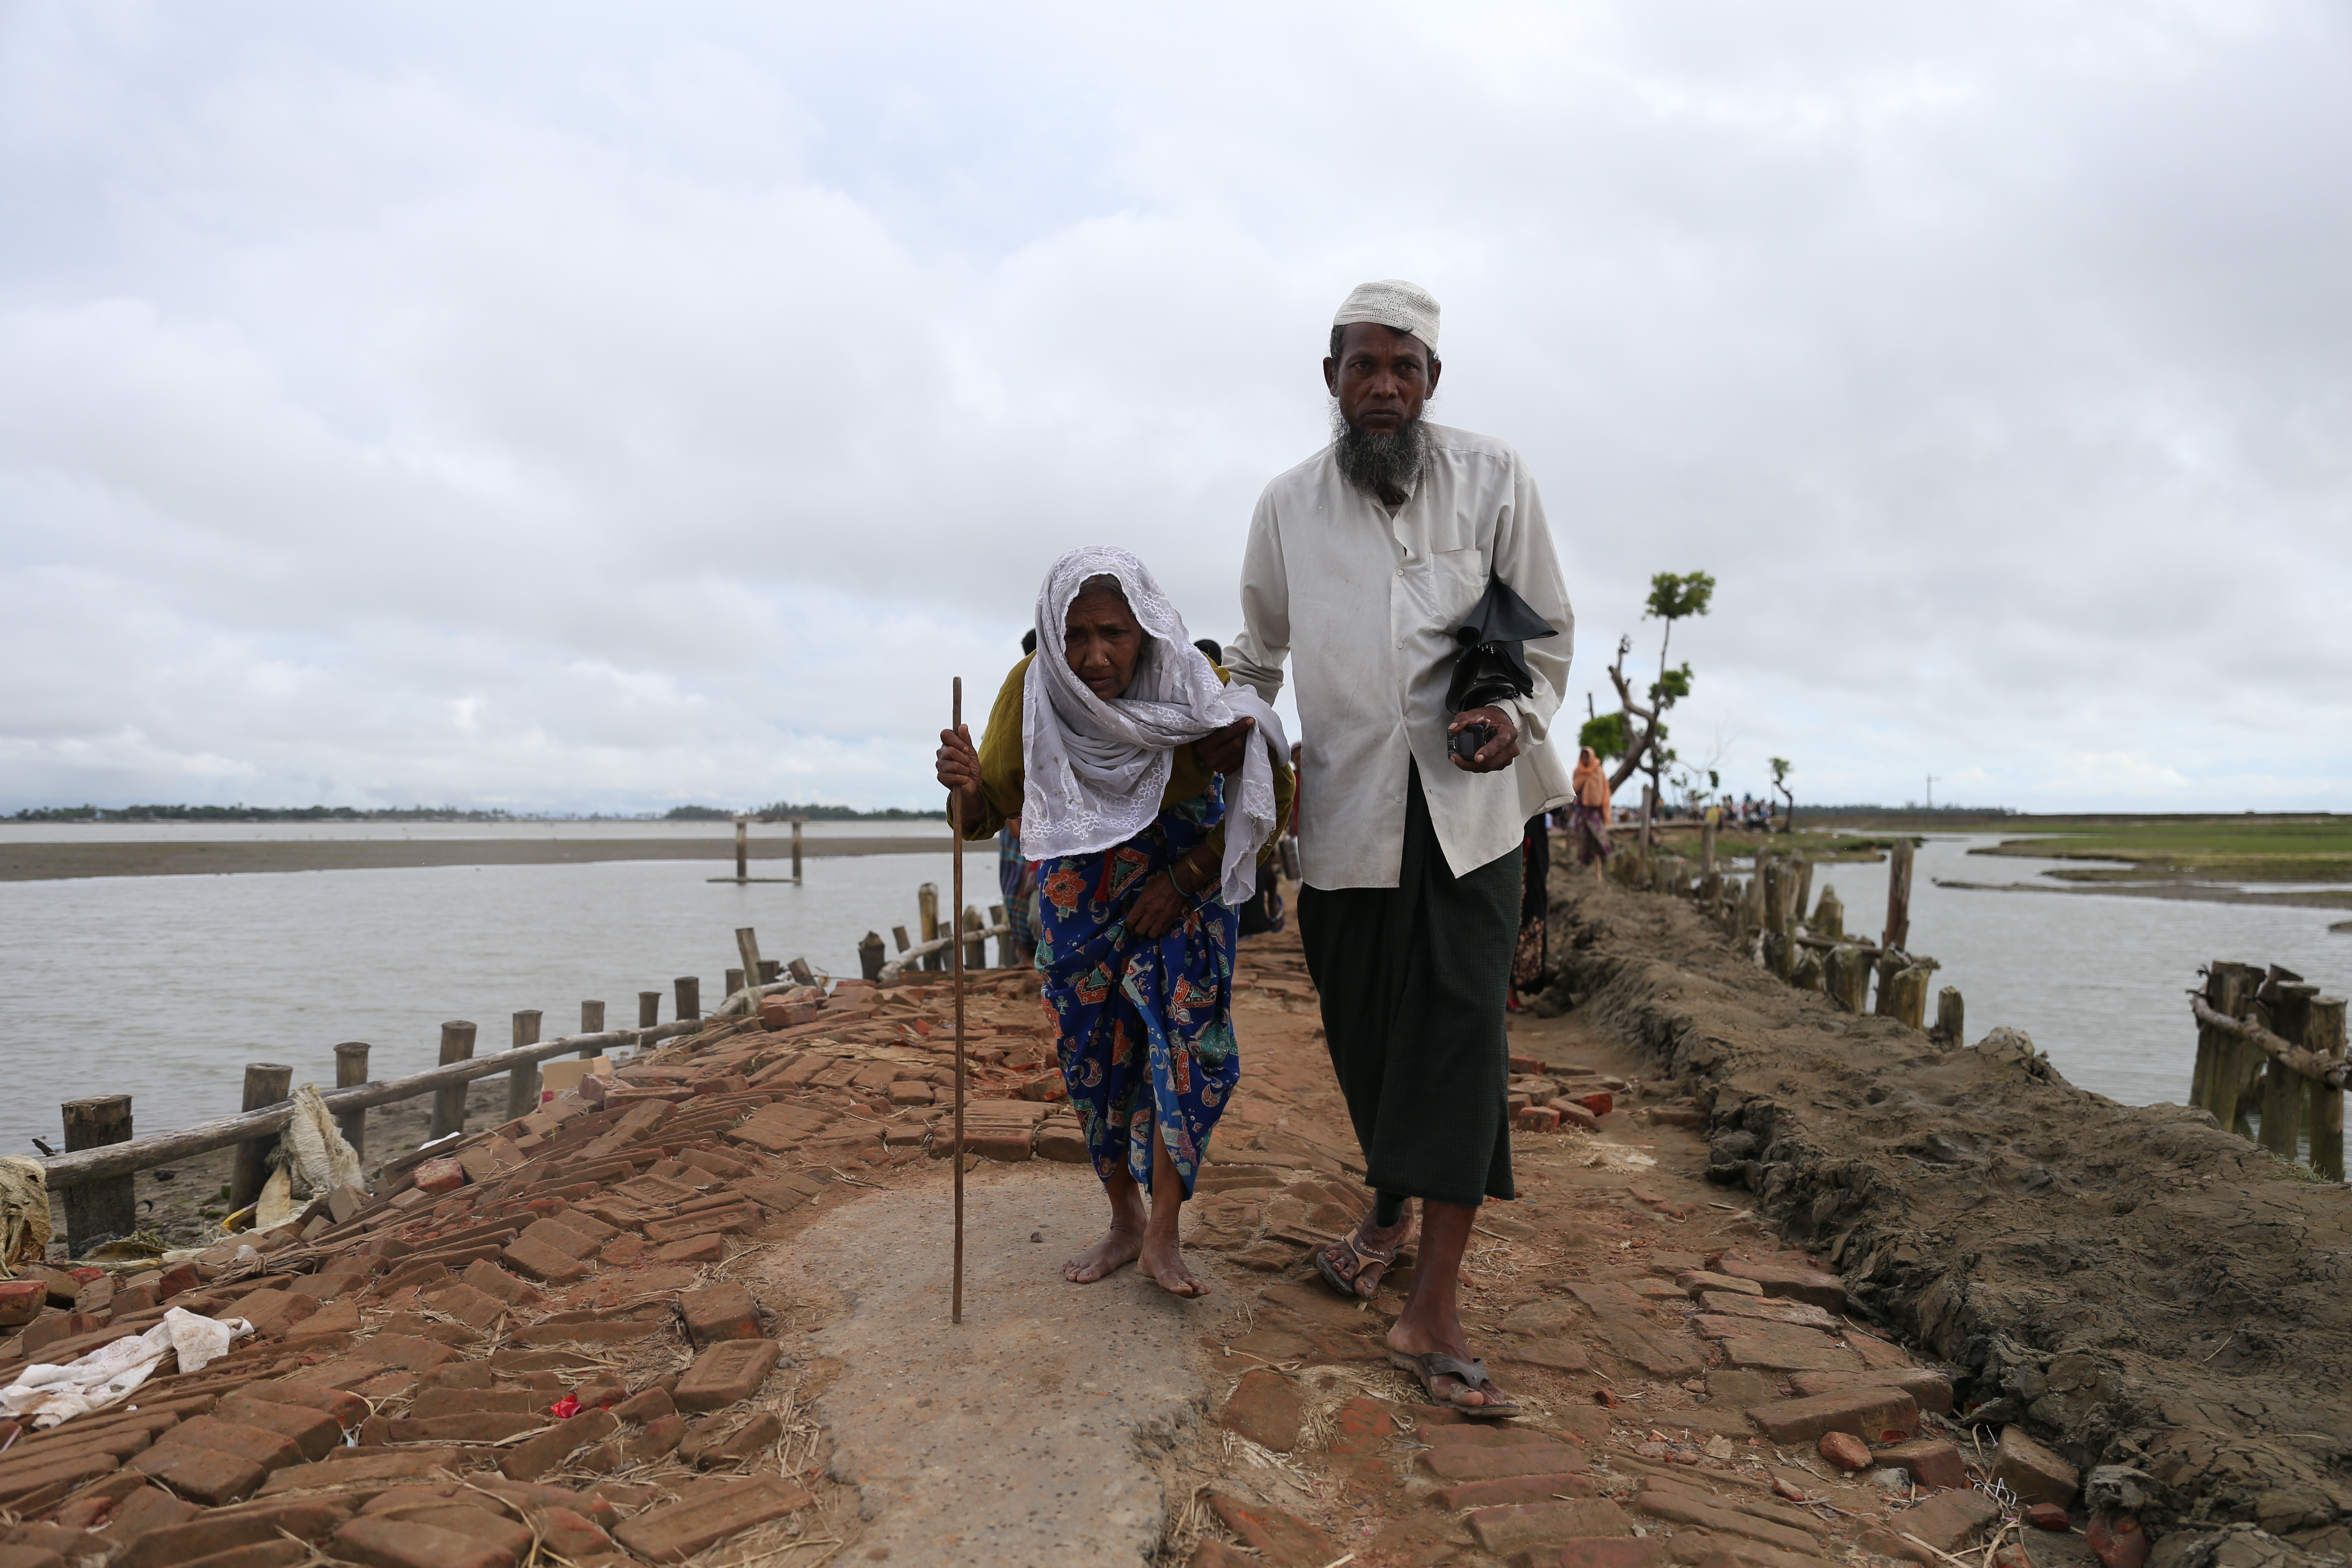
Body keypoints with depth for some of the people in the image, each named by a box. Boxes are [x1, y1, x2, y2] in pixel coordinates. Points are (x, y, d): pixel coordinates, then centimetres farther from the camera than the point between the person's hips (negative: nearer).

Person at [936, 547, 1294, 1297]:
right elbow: (989, 813, -12)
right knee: (1093, 1050, 3)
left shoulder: (1194, 688, -24)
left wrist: (1186, 878, -19)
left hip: (1183, 875, -1)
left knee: (1189, 1035, -14)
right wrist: (967, 787, -36)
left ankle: (1163, 1235, -4)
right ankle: (1124, 1221, 20)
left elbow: (1270, 798, -12)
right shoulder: (1031, 690, -20)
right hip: (1081, 883, 2)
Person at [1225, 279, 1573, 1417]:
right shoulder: (1288, 506, 7)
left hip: (1467, 804, -2)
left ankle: (1433, 1313, -4)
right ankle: (1388, 1208, 37)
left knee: (1459, 1033, -9)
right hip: (1346, 806, 2)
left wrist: (1518, 714, -13)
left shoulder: (1493, 481, 2)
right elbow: (1257, 653, 21)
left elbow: (1549, 630, 6)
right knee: (1363, 1031, 9)